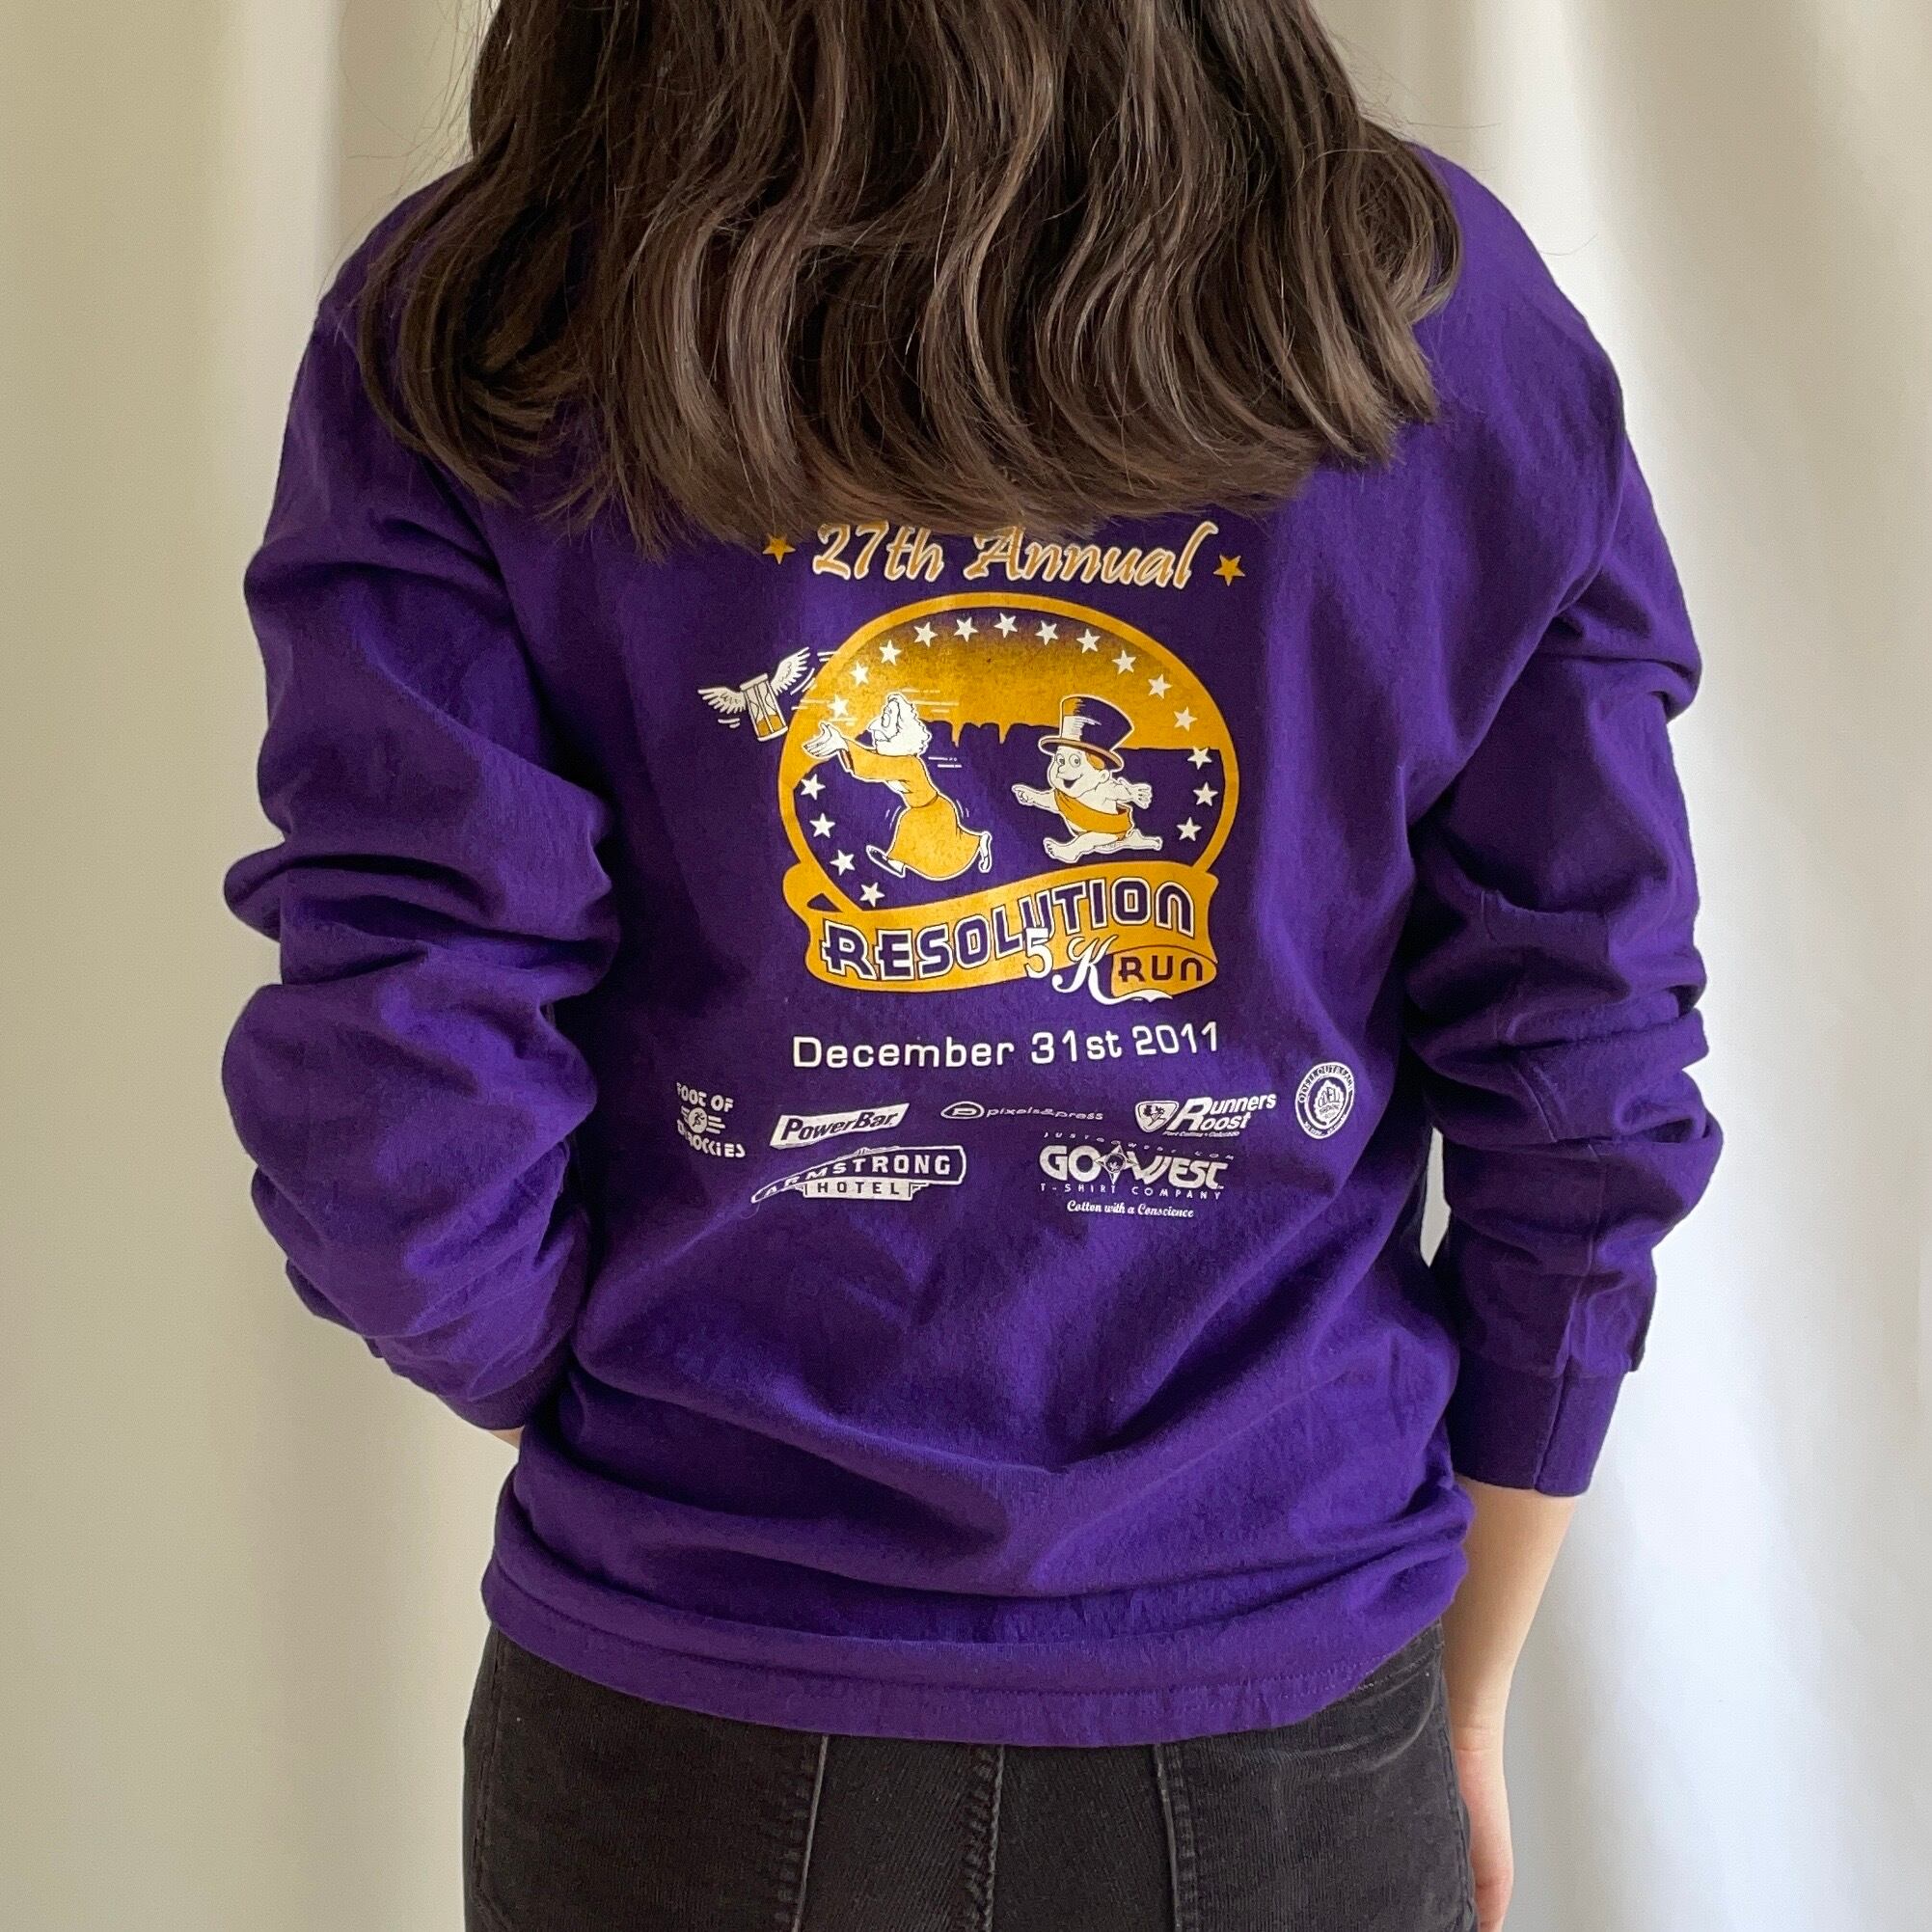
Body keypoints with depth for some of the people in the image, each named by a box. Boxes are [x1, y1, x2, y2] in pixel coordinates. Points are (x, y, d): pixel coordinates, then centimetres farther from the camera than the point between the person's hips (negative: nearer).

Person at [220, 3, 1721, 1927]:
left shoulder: (463, 332, -10)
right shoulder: (1451, 318, -7)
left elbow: (400, 1157, -15)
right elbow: (1582, 1117, -6)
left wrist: (686, 1475, 6)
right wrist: (1466, 1698, 8)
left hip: (684, 1752, 0)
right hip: (1285, 1753, 1)